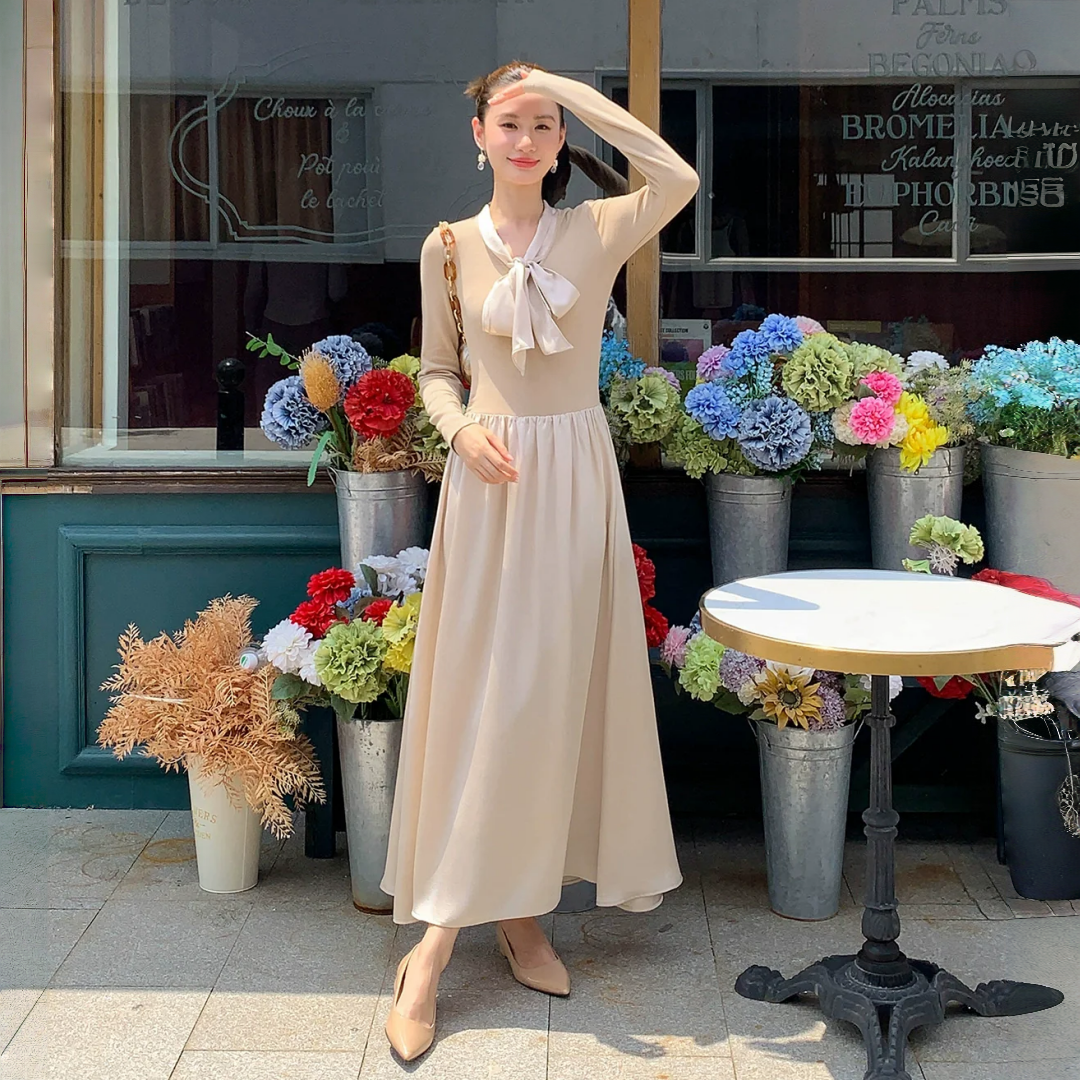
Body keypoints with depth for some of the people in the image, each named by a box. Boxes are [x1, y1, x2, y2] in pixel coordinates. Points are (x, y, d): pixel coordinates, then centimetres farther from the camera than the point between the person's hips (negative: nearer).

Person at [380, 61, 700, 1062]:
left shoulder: (596, 231, 1)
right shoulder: (449, 247, 4)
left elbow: (677, 177, -18)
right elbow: (436, 369, 10)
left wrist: (567, 88, -13)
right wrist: (462, 430, -12)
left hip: (576, 474, 1)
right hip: (490, 479, -1)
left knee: (557, 690, 5)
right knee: (476, 694, -1)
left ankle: (525, 910, 20)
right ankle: (434, 944, 3)